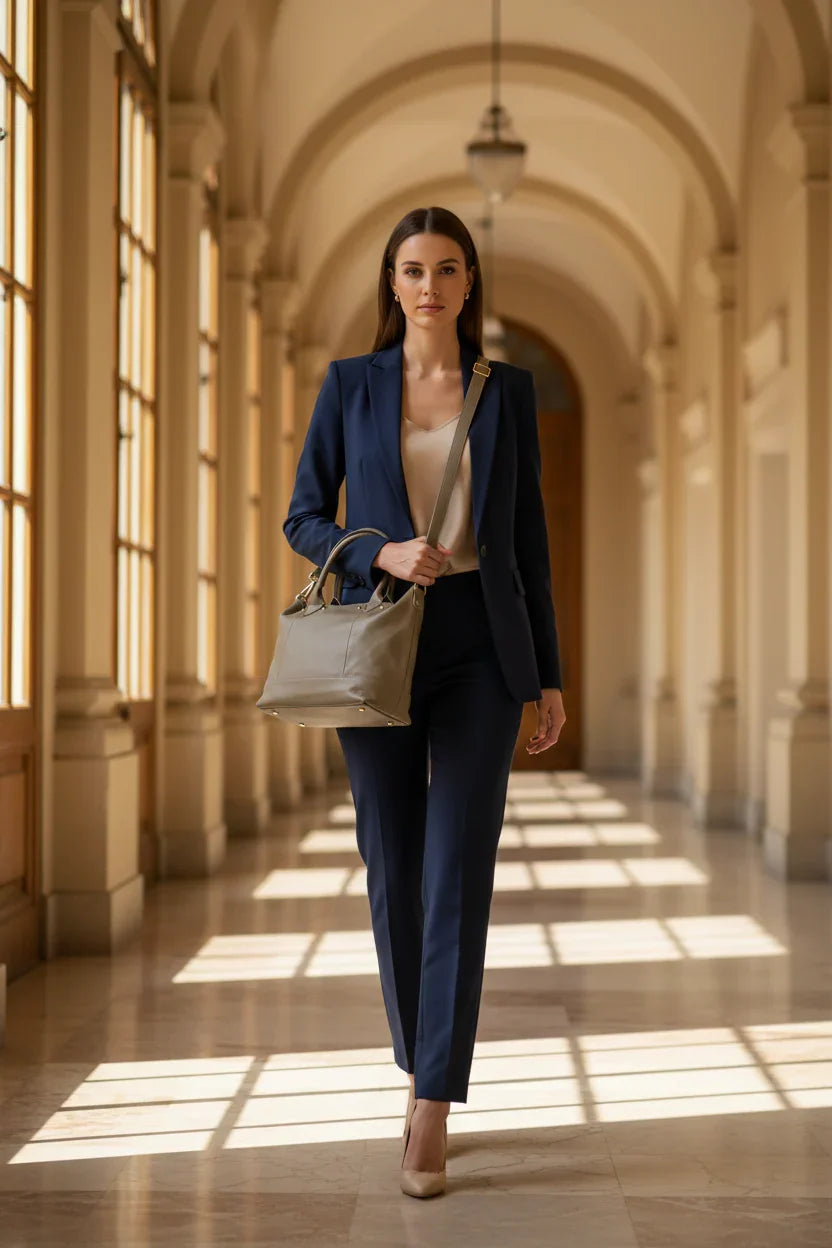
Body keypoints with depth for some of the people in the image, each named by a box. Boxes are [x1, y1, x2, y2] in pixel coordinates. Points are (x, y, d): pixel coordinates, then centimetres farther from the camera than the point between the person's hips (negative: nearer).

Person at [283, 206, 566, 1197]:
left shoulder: (508, 390, 7)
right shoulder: (349, 385, 6)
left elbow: (528, 538, 8)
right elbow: (303, 519, 6)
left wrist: (548, 675, 5)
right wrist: (381, 554, -15)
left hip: (480, 649, 0)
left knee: (459, 873, -8)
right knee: (393, 872, 6)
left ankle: (429, 1113, -7)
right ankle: (421, 1070, 26)